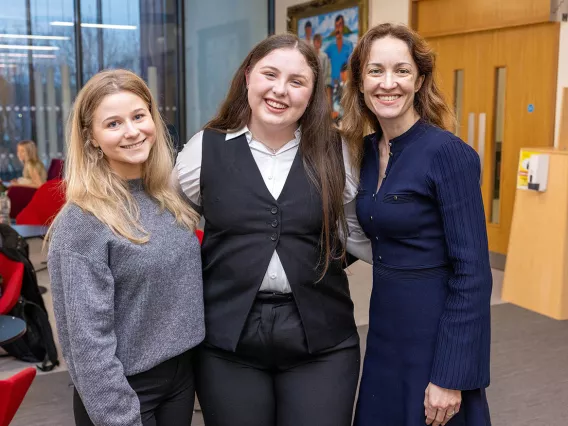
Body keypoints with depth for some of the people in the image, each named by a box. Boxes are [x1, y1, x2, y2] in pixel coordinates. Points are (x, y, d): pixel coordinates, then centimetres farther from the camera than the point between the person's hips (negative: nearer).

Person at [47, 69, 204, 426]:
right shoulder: (82, 222, -18)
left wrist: (196, 359, 10)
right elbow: (88, 337, -18)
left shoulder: (171, 200, 2)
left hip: (182, 373, 6)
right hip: (127, 388, -6)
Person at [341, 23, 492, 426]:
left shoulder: (447, 153, -18)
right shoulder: (366, 150, 3)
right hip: (385, 328, 7)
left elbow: (472, 272, -19)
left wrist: (451, 376, -19)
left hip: (436, 331, -7)